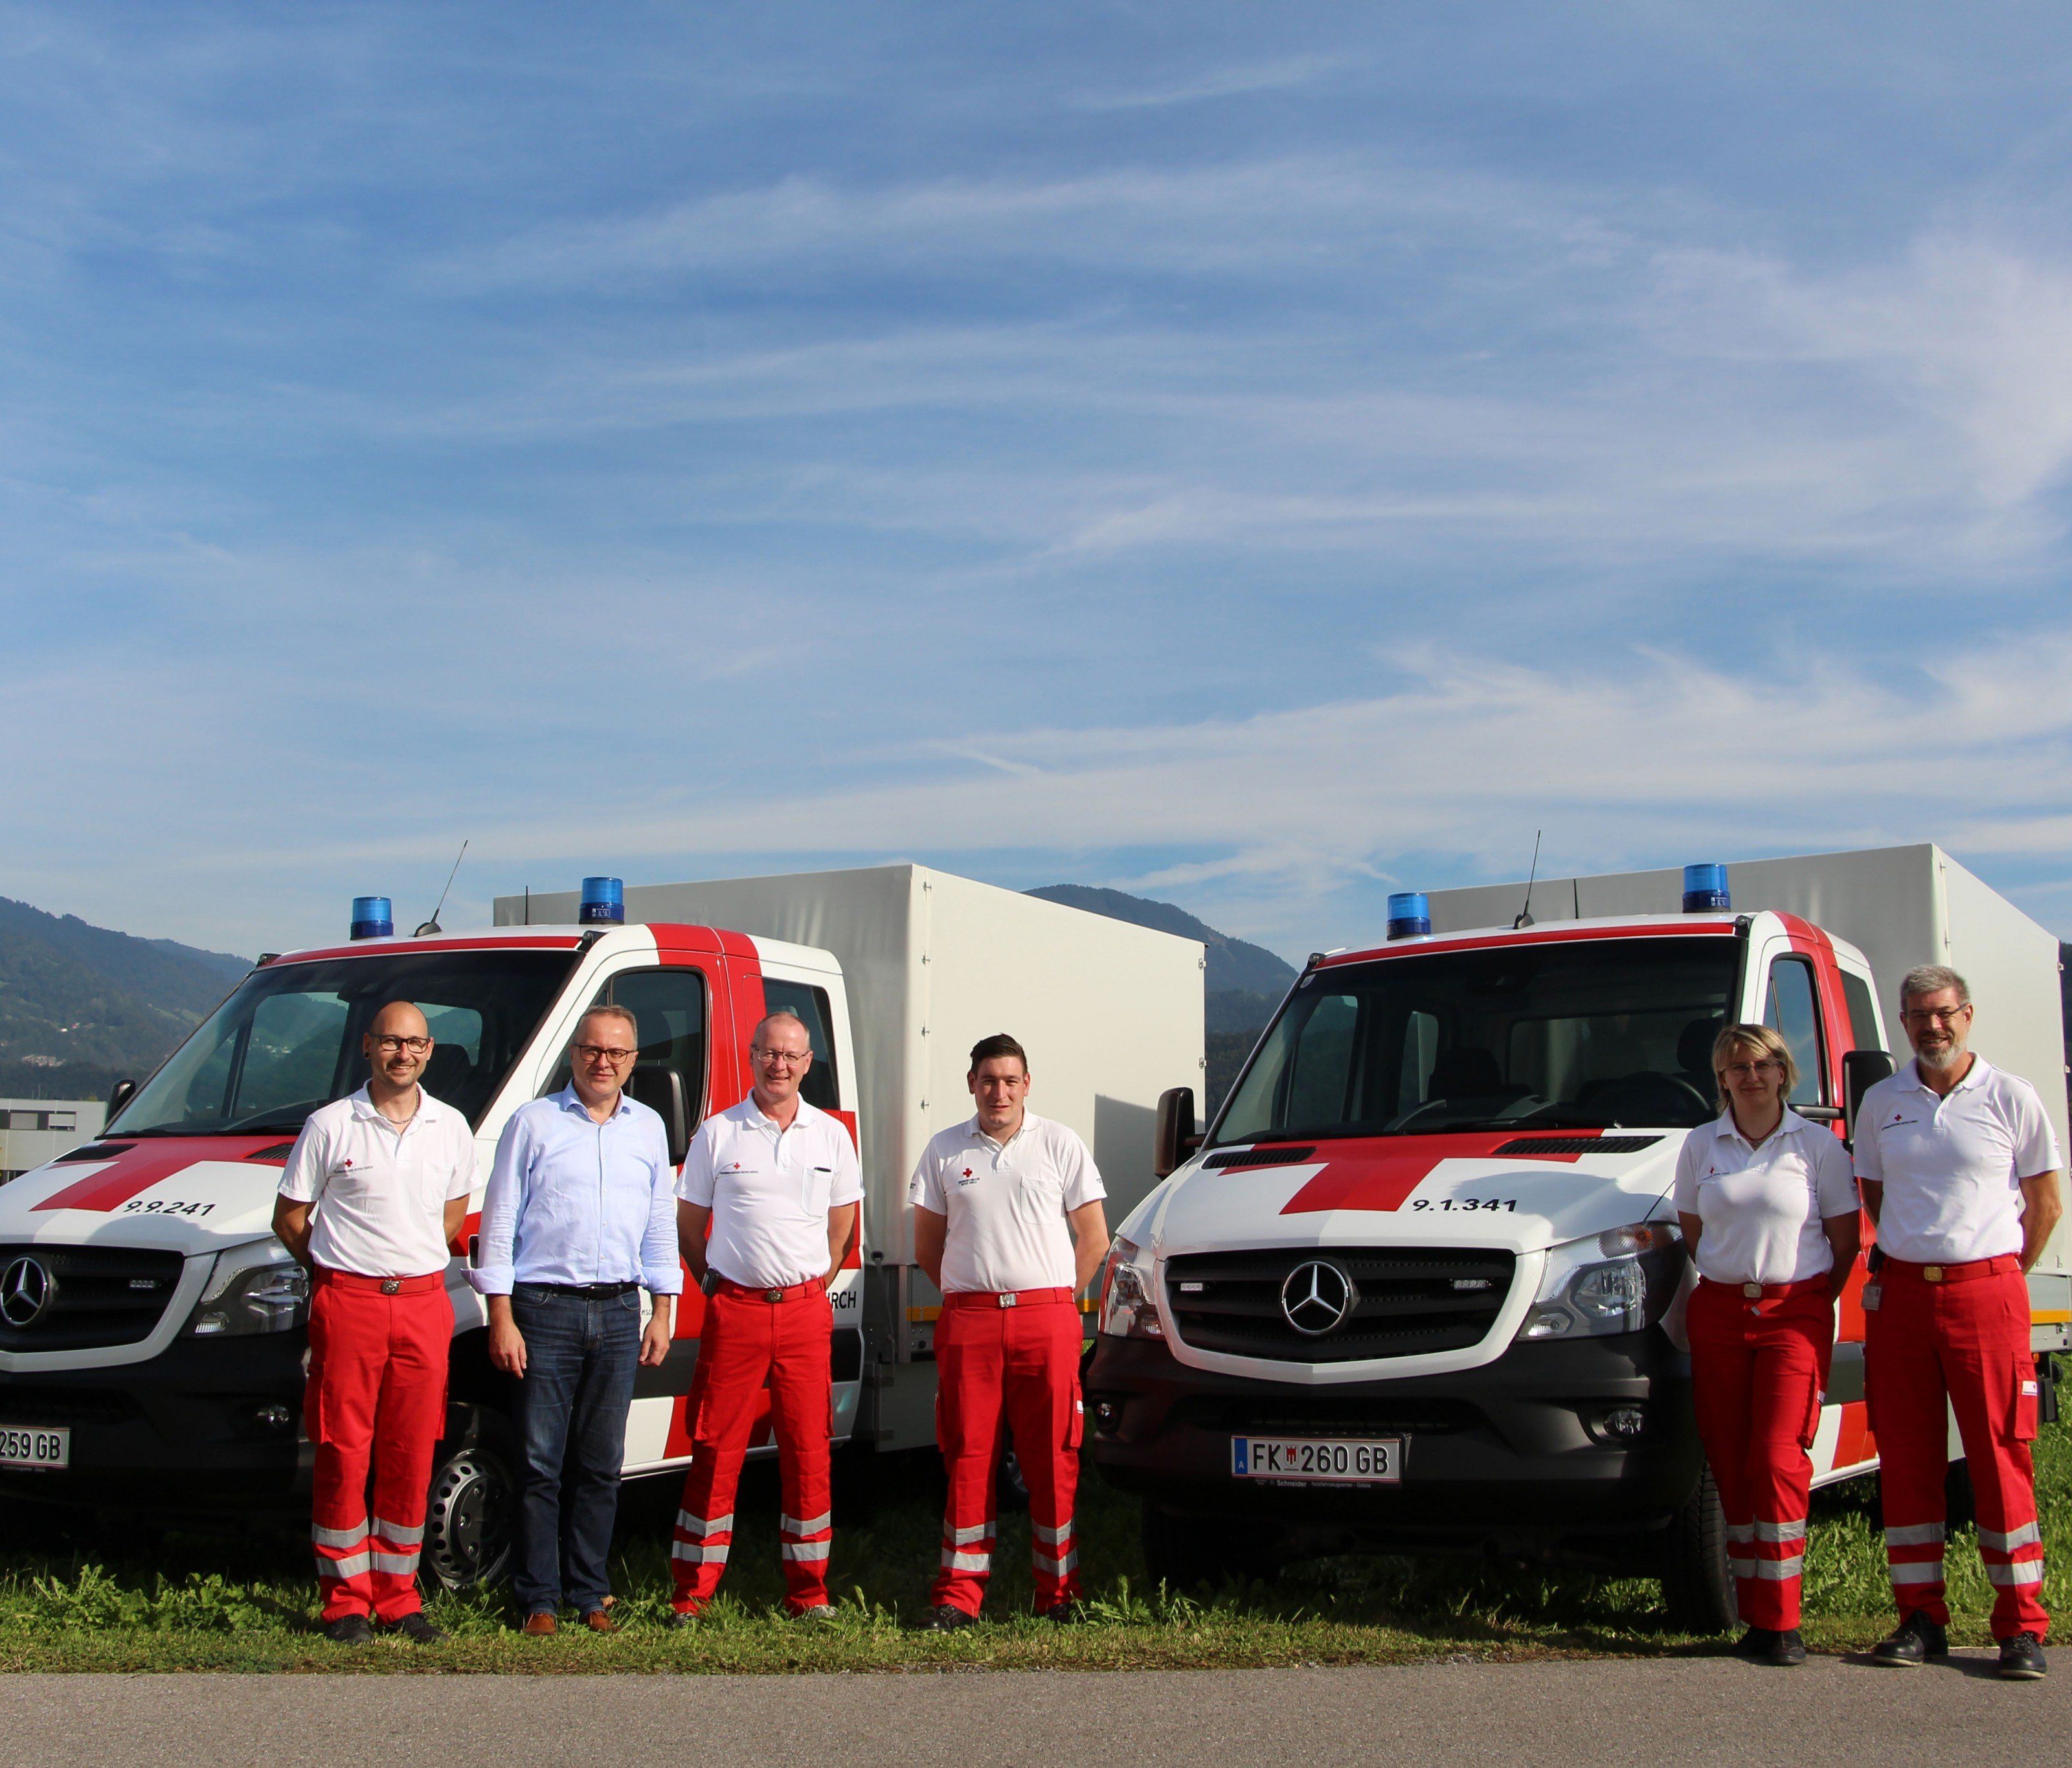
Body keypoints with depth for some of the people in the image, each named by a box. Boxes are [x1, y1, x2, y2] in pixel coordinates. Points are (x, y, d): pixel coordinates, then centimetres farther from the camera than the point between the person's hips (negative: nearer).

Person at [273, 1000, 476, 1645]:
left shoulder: (451, 1128, 8)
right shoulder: (330, 1126, -1)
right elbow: (289, 1218, 5)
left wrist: (417, 1260, 11)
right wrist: (336, 1267, 5)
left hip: (423, 1303, 3)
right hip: (348, 1302, -3)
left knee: (412, 1456, 5)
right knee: (344, 1453, -1)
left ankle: (398, 1595, 15)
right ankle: (346, 1599, 9)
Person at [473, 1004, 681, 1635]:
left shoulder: (649, 1129, 12)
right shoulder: (533, 1123, 1)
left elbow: (661, 1224, 17)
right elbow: (500, 1222, -1)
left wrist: (661, 1313, 11)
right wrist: (502, 1318, -6)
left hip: (618, 1311, 3)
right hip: (545, 1306, -3)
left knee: (602, 1465, 8)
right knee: (541, 1463, -1)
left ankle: (590, 1595, 17)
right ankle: (537, 1600, 8)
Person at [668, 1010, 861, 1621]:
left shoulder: (831, 1135, 7)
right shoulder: (717, 1133, 2)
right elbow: (689, 1220, 9)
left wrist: (816, 1284, 9)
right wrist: (712, 1284, 4)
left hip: (805, 1310, 2)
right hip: (734, 1310, -1)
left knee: (808, 1451, 3)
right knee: (715, 1450, 1)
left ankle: (809, 1590, 12)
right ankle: (693, 1591, 9)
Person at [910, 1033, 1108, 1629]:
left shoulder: (1060, 1145, 7)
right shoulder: (945, 1151, 10)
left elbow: (1094, 1238, 10)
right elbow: (927, 1246, 15)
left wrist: (1056, 1299, 6)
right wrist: (970, 1294, 8)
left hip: (1047, 1318, -1)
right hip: (968, 1322, 1)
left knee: (1053, 1458, -1)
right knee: (968, 1456, 0)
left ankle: (1058, 1590, 7)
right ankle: (959, 1593, 5)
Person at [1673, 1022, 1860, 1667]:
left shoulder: (1818, 1144, 2)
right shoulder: (1701, 1146, 10)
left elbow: (1845, 1239, 5)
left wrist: (1814, 1300, 1)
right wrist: (1731, 1278, 8)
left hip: (1795, 1314, -3)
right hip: (1719, 1315, 3)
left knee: (1779, 1460, -12)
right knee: (1731, 1465, 1)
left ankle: (1781, 1621, -7)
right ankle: (1756, 1614, 9)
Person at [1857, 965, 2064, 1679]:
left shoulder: (2011, 1098, 0)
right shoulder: (1881, 1103, 9)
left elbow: (2046, 1203, 7)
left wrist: (2005, 1275, 6)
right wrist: (1906, 1257, 10)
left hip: (1985, 1292, -3)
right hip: (1899, 1293, 3)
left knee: (2001, 1457, -3)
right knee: (1906, 1459, 5)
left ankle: (2021, 1626, 5)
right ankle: (1921, 1618, 13)